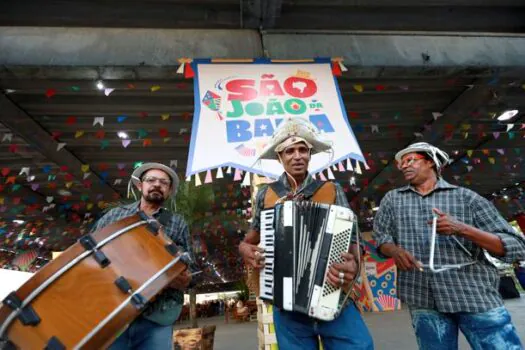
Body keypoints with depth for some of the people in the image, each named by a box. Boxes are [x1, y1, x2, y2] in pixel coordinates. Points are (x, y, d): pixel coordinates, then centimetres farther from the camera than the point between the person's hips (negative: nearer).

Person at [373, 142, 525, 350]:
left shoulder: (466, 197, 2)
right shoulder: (392, 199, 8)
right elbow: (381, 239, 6)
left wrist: (463, 229, -19)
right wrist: (394, 251, -16)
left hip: (476, 296, -1)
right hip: (424, 302, 1)